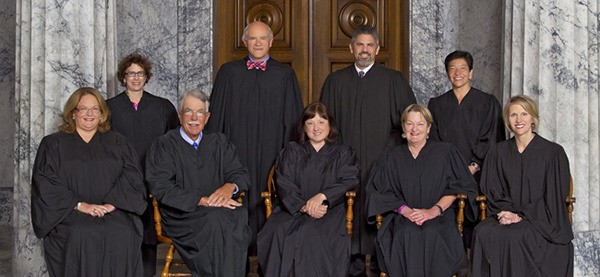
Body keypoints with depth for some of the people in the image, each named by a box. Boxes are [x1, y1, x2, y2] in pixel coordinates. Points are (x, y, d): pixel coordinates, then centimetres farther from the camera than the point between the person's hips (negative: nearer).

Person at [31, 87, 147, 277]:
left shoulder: (117, 143, 18)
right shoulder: (53, 144, 14)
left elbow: (133, 176, 5)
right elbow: (45, 183, 1)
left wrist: (111, 204, -12)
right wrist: (80, 205, -12)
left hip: (115, 212, 1)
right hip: (69, 215, -1)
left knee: (122, 236, -31)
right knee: (81, 237, -34)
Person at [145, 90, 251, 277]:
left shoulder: (218, 142, 20)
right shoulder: (163, 146, 6)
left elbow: (240, 173, 14)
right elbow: (161, 188, -6)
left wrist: (230, 187, -12)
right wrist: (201, 201, -16)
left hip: (220, 209, 3)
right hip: (181, 216, -3)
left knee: (238, 215, -32)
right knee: (216, 221, -35)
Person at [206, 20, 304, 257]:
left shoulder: (285, 75, 6)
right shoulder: (229, 72, 9)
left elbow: (292, 120, 5)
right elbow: (216, 114, 9)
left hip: (271, 151, -1)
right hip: (237, 151, 1)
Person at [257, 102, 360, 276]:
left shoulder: (343, 153, 18)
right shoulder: (291, 152, 19)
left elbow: (348, 181, 1)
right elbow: (284, 184, 5)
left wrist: (322, 196, -18)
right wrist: (303, 207, -14)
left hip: (329, 209, -1)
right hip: (293, 209, 2)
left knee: (311, 232, -36)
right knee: (277, 231, -32)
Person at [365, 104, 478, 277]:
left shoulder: (445, 152, 12)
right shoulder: (391, 158, 17)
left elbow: (456, 187, 4)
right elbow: (379, 190, 8)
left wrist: (434, 210, -12)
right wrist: (404, 209, -9)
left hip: (438, 219, -1)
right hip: (402, 219, 1)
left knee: (432, 236, -35)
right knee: (407, 236, -33)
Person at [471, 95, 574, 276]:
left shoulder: (553, 152, 0)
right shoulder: (498, 152, 13)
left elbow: (554, 197, -3)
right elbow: (491, 191, 12)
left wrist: (521, 215, -12)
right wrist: (505, 212, -9)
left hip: (541, 221, -3)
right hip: (507, 215, 3)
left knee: (513, 236, -33)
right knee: (483, 232, -28)